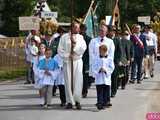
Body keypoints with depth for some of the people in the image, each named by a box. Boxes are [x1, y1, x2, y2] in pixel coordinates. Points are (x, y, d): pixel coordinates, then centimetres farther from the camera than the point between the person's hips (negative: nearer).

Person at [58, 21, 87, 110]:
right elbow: (60, 50, 3)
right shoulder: (64, 37, 5)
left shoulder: (80, 37, 7)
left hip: (77, 61, 0)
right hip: (67, 61, 0)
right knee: (68, 81, 0)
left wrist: (75, 42, -16)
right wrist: (67, 55, -9)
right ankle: (69, 102, 7)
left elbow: (83, 49, -6)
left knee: (78, 81, -6)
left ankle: (77, 101, 3)